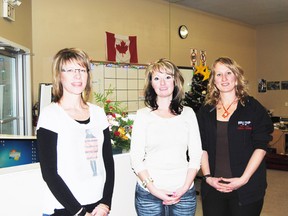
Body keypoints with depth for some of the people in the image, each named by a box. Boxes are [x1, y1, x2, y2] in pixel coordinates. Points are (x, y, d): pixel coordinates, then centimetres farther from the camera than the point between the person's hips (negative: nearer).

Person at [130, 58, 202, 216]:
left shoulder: (188, 113, 5)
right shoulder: (143, 114, 0)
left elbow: (196, 155, 3)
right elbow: (136, 158, -3)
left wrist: (185, 187, -6)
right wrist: (153, 189, -11)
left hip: (184, 192, 2)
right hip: (149, 193, -1)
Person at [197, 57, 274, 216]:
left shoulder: (253, 107, -1)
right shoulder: (206, 111, 7)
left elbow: (260, 147, -6)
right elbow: (202, 148, 5)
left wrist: (243, 179, -13)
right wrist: (207, 177, -6)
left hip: (247, 188, -2)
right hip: (212, 187, 2)